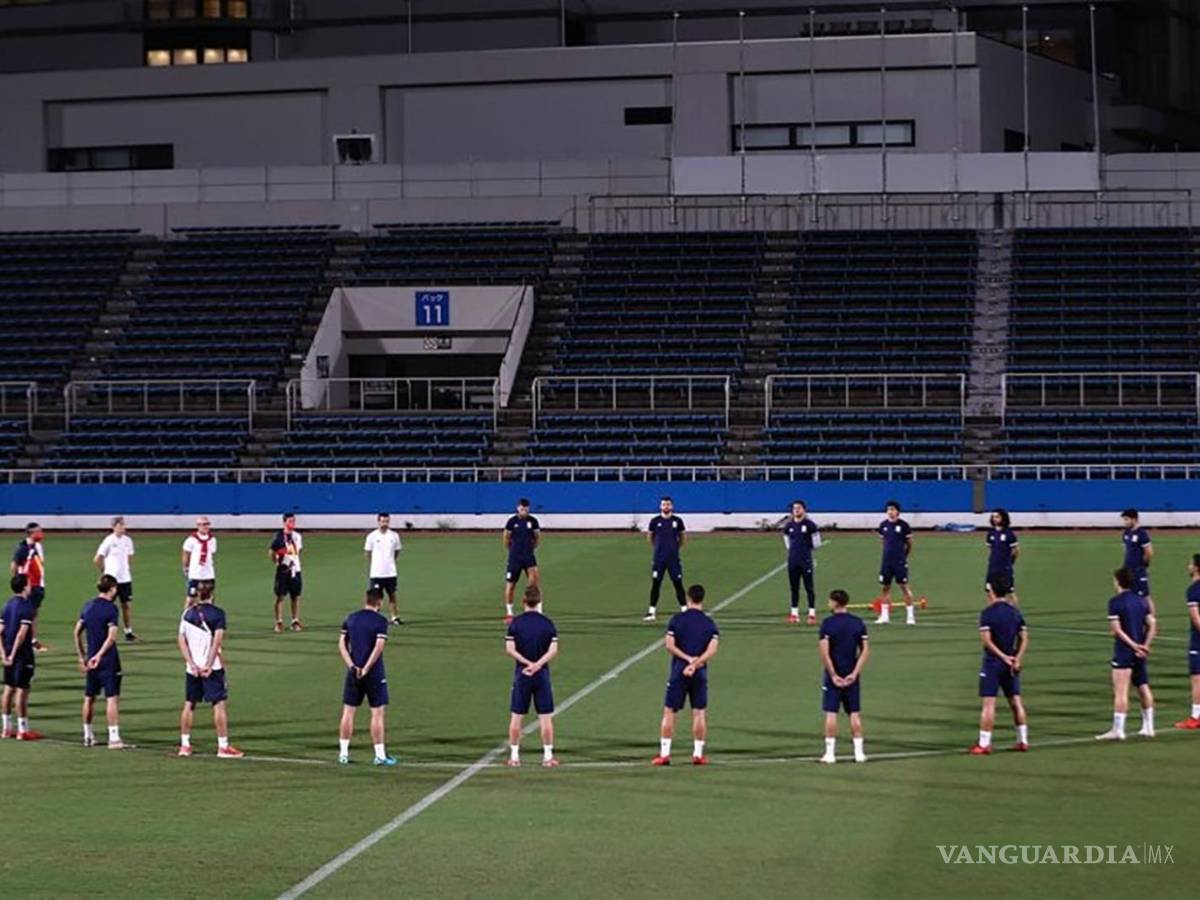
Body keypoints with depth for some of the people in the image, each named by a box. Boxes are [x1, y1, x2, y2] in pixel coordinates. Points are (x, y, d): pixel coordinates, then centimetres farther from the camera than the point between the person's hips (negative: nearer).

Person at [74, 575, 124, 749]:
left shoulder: (88, 606, 8)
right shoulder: (110, 608, -11)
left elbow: (77, 632, 13)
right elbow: (111, 636, -20)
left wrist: (82, 656, 18)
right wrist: (99, 655, -16)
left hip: (91, 659, 7)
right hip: (108, 660, -7)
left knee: (89, 697, 15)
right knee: (112, 697, -6)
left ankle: (88, 735, 24)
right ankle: (114, 738, -10)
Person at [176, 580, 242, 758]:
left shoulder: (188, 613, 5)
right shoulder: (217, 613, -6)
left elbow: (182, 641, 0)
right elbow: (217, 640, -14)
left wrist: (192, 664, -4)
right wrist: (209, 665, -13)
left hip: (193, 668, 4)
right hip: (212, 667, -4)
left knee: (189, 704, 12)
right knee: (219, 704, 0)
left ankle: (184, 745, 16)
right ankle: (223, 746, -1)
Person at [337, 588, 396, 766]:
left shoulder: (350, 619, 7)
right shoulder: (380, 621, -9)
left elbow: (342, 644, 3)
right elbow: (378, 647, -17)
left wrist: (352, 666, -3)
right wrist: (366, 669, -14)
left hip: (354, 673, 4)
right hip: (374, 673, -4)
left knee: (348, 711, 10)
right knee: (377, 713, 1)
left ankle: (343, 753, 12)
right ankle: (380, 755, 2)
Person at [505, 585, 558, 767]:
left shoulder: (515, 623, -3)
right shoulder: (548, 624, -1)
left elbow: (510, 649, -10)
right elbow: (553, 650, -11)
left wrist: (527, 663, -11)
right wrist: (537, 664, -17)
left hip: (522, 673, 0)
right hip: (542, 674, 0)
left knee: (516, 716, 7)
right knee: (546, 717, 5)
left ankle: (514, 756, 10)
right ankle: (548, 756, 5)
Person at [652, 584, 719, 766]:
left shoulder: (677, 619, -1)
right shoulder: (709, 623, 3)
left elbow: (670, 646, -9)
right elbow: (712, 650, -10)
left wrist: (688, 659, -8)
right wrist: (695, 663, -16)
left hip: (678, 671, -1)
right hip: (700, 673, 1)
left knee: (669, 711, 4)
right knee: (700, 712, 8)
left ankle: (664, 754, 1)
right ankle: (698, 754, 6)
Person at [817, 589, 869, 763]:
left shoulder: (828, 623, -9)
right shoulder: (858, 623, 3)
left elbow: (824, 652, -16)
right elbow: (865, 651, -1)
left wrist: (833, 675, -11)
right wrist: (854, 673, -4)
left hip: (834, 675, -3)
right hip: (851, 675, 3)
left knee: (831, 713, 1)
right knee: (855, 713, 9)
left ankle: (830, 753, 1)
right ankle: (859, 752, 9)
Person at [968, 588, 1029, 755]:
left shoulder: (987, 613, -9)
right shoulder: (1016, 612, 8)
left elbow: (987, 640, -18)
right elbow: (1024, 639, 3)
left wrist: (1003, 657, -16)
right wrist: (1017, 659, -6)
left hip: (993, 662, -5)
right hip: (1010, 665, 5)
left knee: (989, 703, -5)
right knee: (1016, 701, 11)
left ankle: (984, 744, -6)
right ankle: (1023, 740, 14)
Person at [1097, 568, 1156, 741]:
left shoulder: (1115, 602, -9)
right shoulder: (1141, 600, 9)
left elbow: (1117, 629, -16)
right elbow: (1152, 626, 5)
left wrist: (1134, 646, -15)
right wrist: (1145, 646, -1)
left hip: (1124, 651, -7)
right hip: (1139, 653, 7)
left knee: (1121, 691, -9)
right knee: (1143, 688, 17)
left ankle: (1118, 730, -12)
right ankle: (1148, 727, 22)